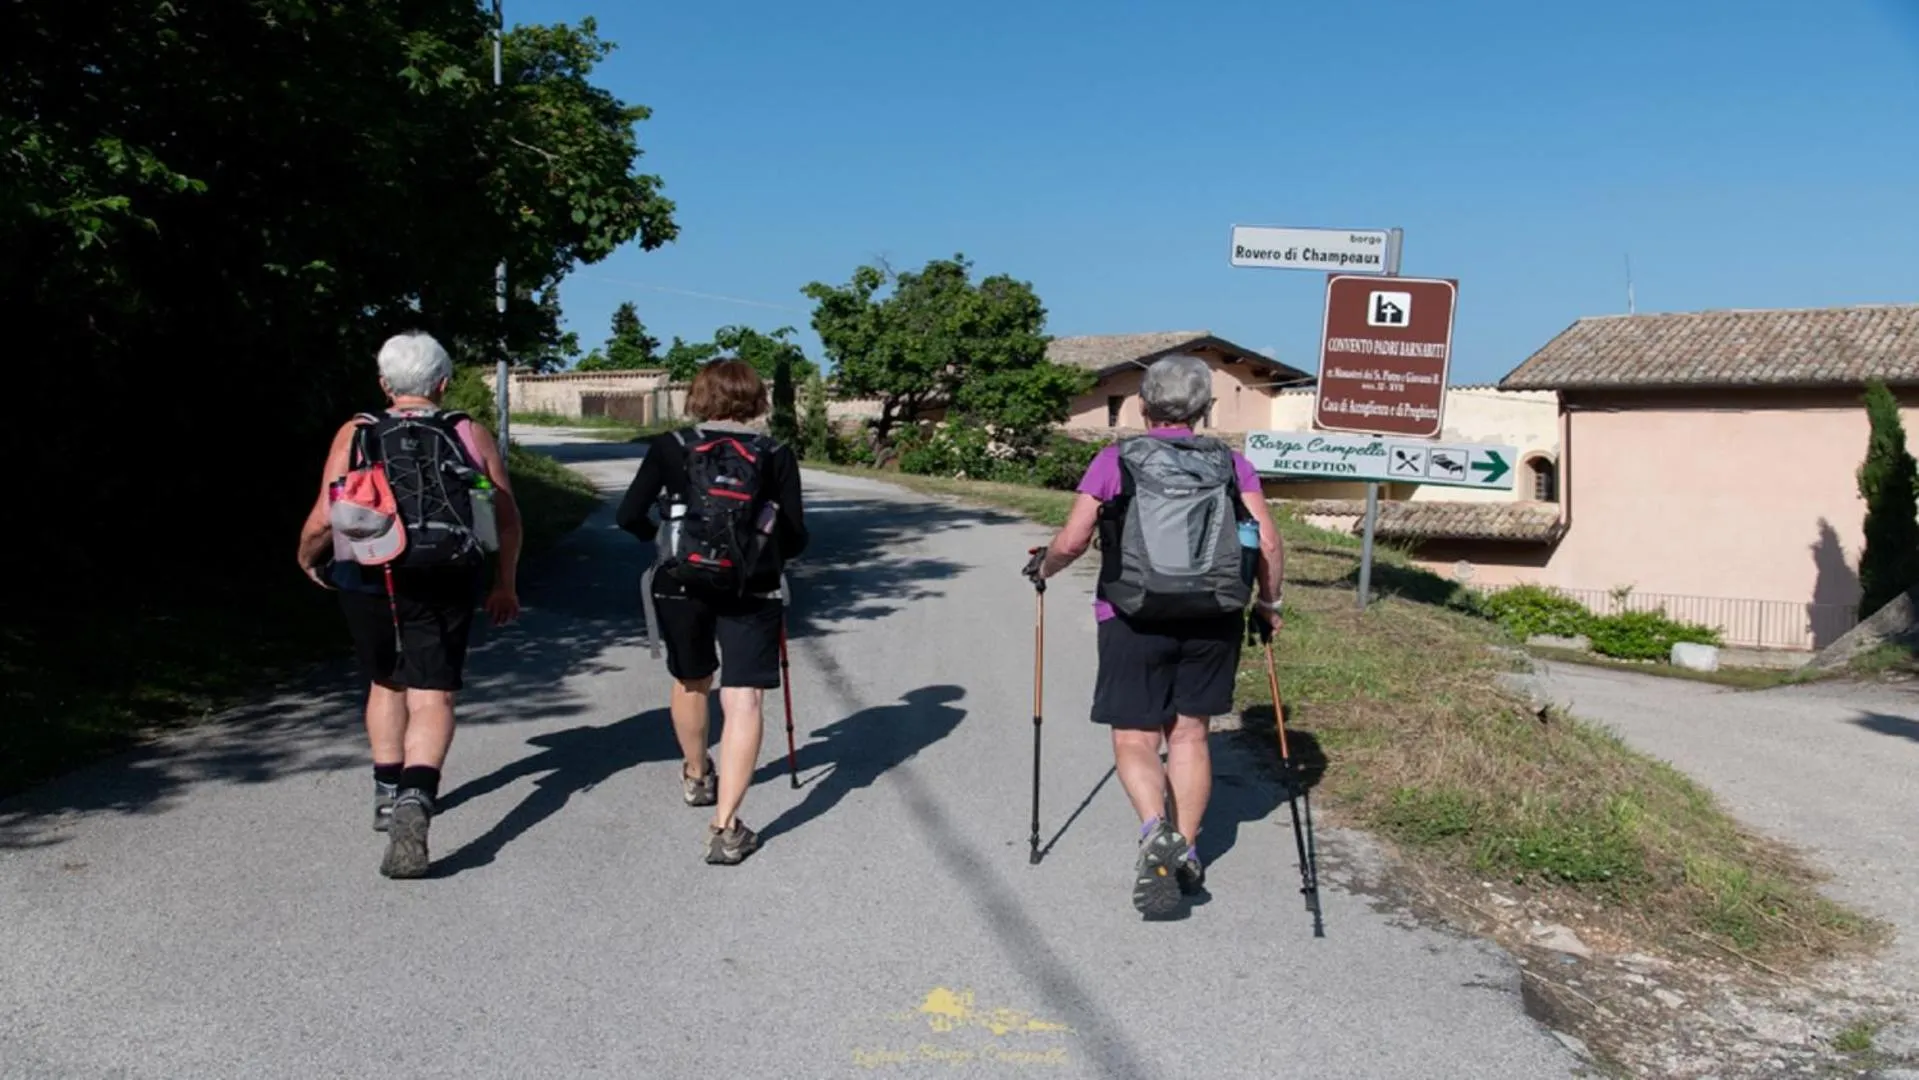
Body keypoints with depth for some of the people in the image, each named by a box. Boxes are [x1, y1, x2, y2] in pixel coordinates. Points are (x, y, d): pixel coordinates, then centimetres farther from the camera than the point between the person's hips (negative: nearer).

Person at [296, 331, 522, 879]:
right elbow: (508, 519, 6)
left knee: (385, 683, 23)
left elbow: (321, 522, -4)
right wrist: (505, 584, 20)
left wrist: (307, 559, 18)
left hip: (367, 581, 1)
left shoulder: (354, 434, 1)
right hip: (445, 586, -1)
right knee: (432, 698, -2)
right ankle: (414, 801, -24)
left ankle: (388, 794, 31)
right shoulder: (473, 435, 4)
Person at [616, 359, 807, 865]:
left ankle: (696, 777, 48)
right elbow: (796, 539, -1)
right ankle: (725, 827, -13)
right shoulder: (776, 456, -1)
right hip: (751, 593, -2)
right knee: (743, 701, -4)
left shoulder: (670, 447, -1)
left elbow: (629, 516, -2)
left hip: (681, 587, 2)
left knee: (691, 682, 25)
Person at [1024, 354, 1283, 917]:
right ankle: (1186, 852, 20)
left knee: (1134, 741, 6)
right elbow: (1269, 543, 0)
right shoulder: (1231, 463, 5)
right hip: (1213, 621, 3)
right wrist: (1268, 603, 15)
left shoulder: (1114, 460, -1)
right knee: (1189, 735, 16)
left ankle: (1156, 831, -18)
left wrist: (1042, 567, 16)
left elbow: (1071, 541, -5)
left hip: (1134, 621, -2)